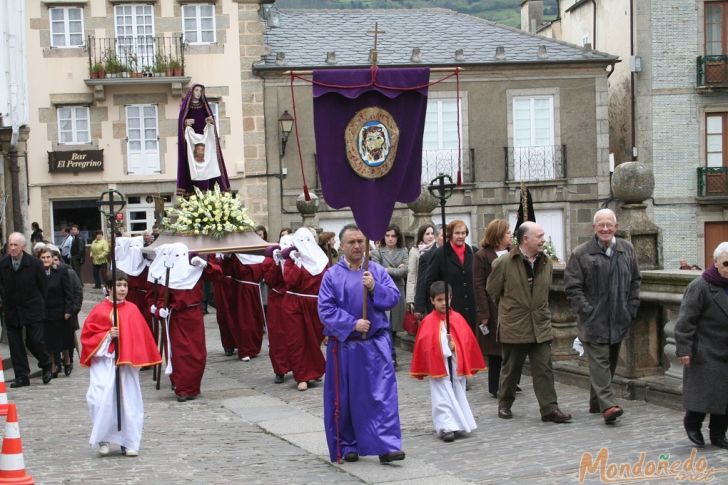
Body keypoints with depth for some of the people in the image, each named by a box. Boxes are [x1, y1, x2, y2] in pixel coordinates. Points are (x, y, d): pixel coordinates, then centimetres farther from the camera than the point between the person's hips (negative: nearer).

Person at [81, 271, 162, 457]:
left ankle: (129, 443, 17)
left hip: (127, 363, 2)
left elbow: (142, 336, 6)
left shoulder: (132, 310, 3)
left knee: (129, 402, 4)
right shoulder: (99, 311, -2)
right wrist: (107, 335, -13)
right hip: (103, 362, -2)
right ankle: (102, 439, 5)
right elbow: (87, 337, 1)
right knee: (102, 400, -15)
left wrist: (139, 358, -2)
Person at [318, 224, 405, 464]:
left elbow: (394, 297, -1)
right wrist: (353, 324, -17)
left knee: (383, 395, -7)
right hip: (344, 344, -1)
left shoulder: (377, 271, 5)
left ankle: (387, 446, -8)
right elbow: (325, 309, -8)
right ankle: (347, 446, 20)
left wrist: (375, 288, -18)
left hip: (376, 343, 1)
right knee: (345, 399, 7)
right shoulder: (332, 275, -1)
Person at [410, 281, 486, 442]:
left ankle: (457, 424, 26)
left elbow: (467, 341, 1)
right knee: (443, 397, -4)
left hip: (456, 366, 3)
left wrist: (454, 347, -13)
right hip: (438, 367, -3)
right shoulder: (428, 322, -5)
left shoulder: (458, 318, 2)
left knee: (458, 396, 13)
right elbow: (424, 346, -6)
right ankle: (446, 427, -5)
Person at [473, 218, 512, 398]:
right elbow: (478, 286, -8)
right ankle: (495, 387, 12)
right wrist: (483, 314, -13)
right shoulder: (482, 256, -5)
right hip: (494, 310, -4)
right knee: (495, 350, 2)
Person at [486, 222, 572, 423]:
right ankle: (504, 404, 25)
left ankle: (550, 409, 0)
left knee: (544, 369, -1)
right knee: (511, 368, 9)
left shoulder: (545, 262, 5)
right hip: (513, 327, -3)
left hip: (540, 325, 4)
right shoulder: (504, 263, -10)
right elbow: (492, 292, 3)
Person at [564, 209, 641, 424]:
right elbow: (572, 287, -7)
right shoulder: (581, 253, -7)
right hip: (593, 321, -5)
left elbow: (635, 281, 16)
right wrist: (586, 311, -13)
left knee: (610, 362, 13)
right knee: (599, 362, -12)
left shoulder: (627, 250, 8)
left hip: (619, 321, 5)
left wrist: (631, 309, 7)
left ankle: (596, 402, 24)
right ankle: (607, 404, -18)